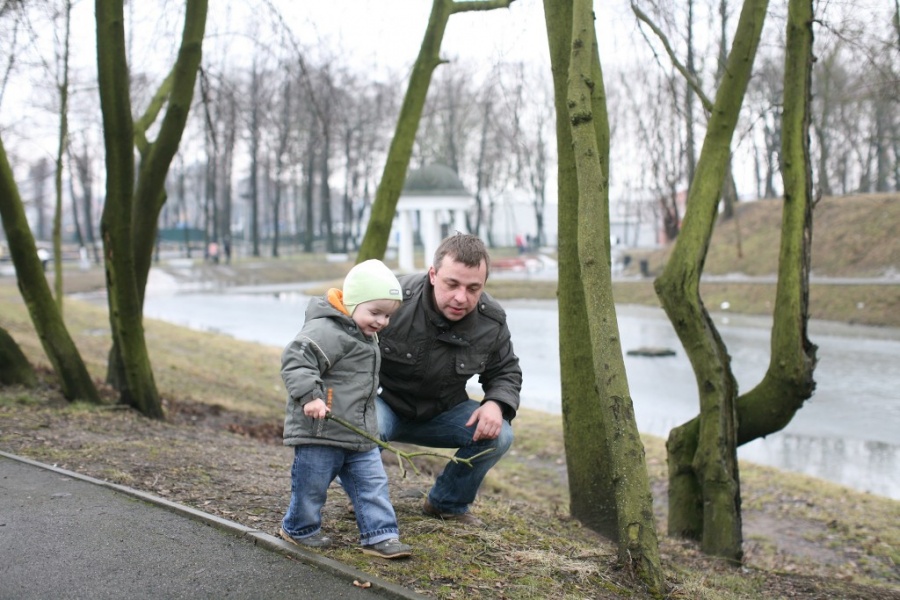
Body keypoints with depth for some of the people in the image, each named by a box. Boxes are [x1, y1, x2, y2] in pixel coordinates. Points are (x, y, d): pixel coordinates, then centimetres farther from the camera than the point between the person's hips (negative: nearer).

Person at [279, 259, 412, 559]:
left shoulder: (366, 337, 14)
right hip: (320, 431, -9)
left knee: (372, 483, 5)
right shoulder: (326, 331, -19)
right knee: (312, 484, 6)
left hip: (360, 432, 9)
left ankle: (380, 535, 10)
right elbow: (295, 360, -28)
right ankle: (299, 528, 27)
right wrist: (310, 396, -36)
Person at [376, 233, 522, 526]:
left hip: (442, 414, 4)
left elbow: (505, 372, 5)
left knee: (498, 435, -20)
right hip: (384, 405, -4)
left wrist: (497, 404, -18)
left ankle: (448, 503, 7)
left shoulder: (492, 321, -13)